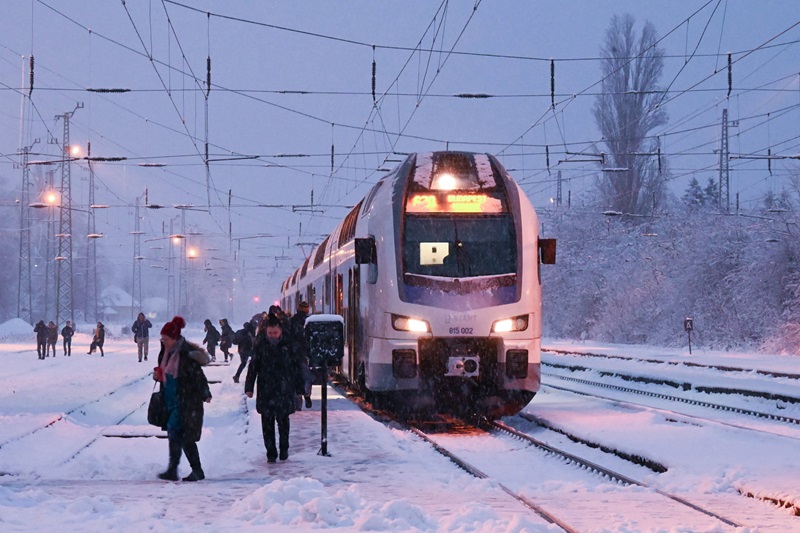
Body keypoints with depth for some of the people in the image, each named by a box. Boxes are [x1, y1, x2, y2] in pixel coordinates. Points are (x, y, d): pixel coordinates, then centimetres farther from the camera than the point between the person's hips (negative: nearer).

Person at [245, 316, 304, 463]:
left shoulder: (288, 346, 0)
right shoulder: (261, 347, 1)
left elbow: (296, 368, 5)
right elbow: (253, 367, 2)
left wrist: (299, 388, 5)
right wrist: (249, 387, -3)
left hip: (284, 391, 0)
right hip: (265, 392, 0)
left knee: (283, 421, 8)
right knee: (267, 423, 3)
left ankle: (284, 449, 24)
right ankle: (271, 453, 10)